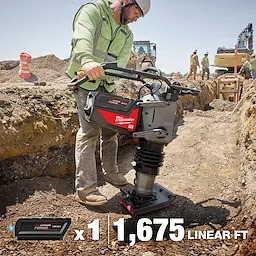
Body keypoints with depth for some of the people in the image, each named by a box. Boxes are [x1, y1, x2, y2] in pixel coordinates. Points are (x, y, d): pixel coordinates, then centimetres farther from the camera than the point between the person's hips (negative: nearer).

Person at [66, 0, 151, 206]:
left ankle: (111, 172, 28)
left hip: (107, 85, 7)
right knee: (90, 131, -15)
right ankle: (84, 189, -10)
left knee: (111, 129, 10)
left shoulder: (127, 35, 12)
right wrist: (87, 60, -48)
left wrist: (99, 71, -26)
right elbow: (83, 37, -26)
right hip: (85, 82, -6)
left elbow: (121, 64, -6)